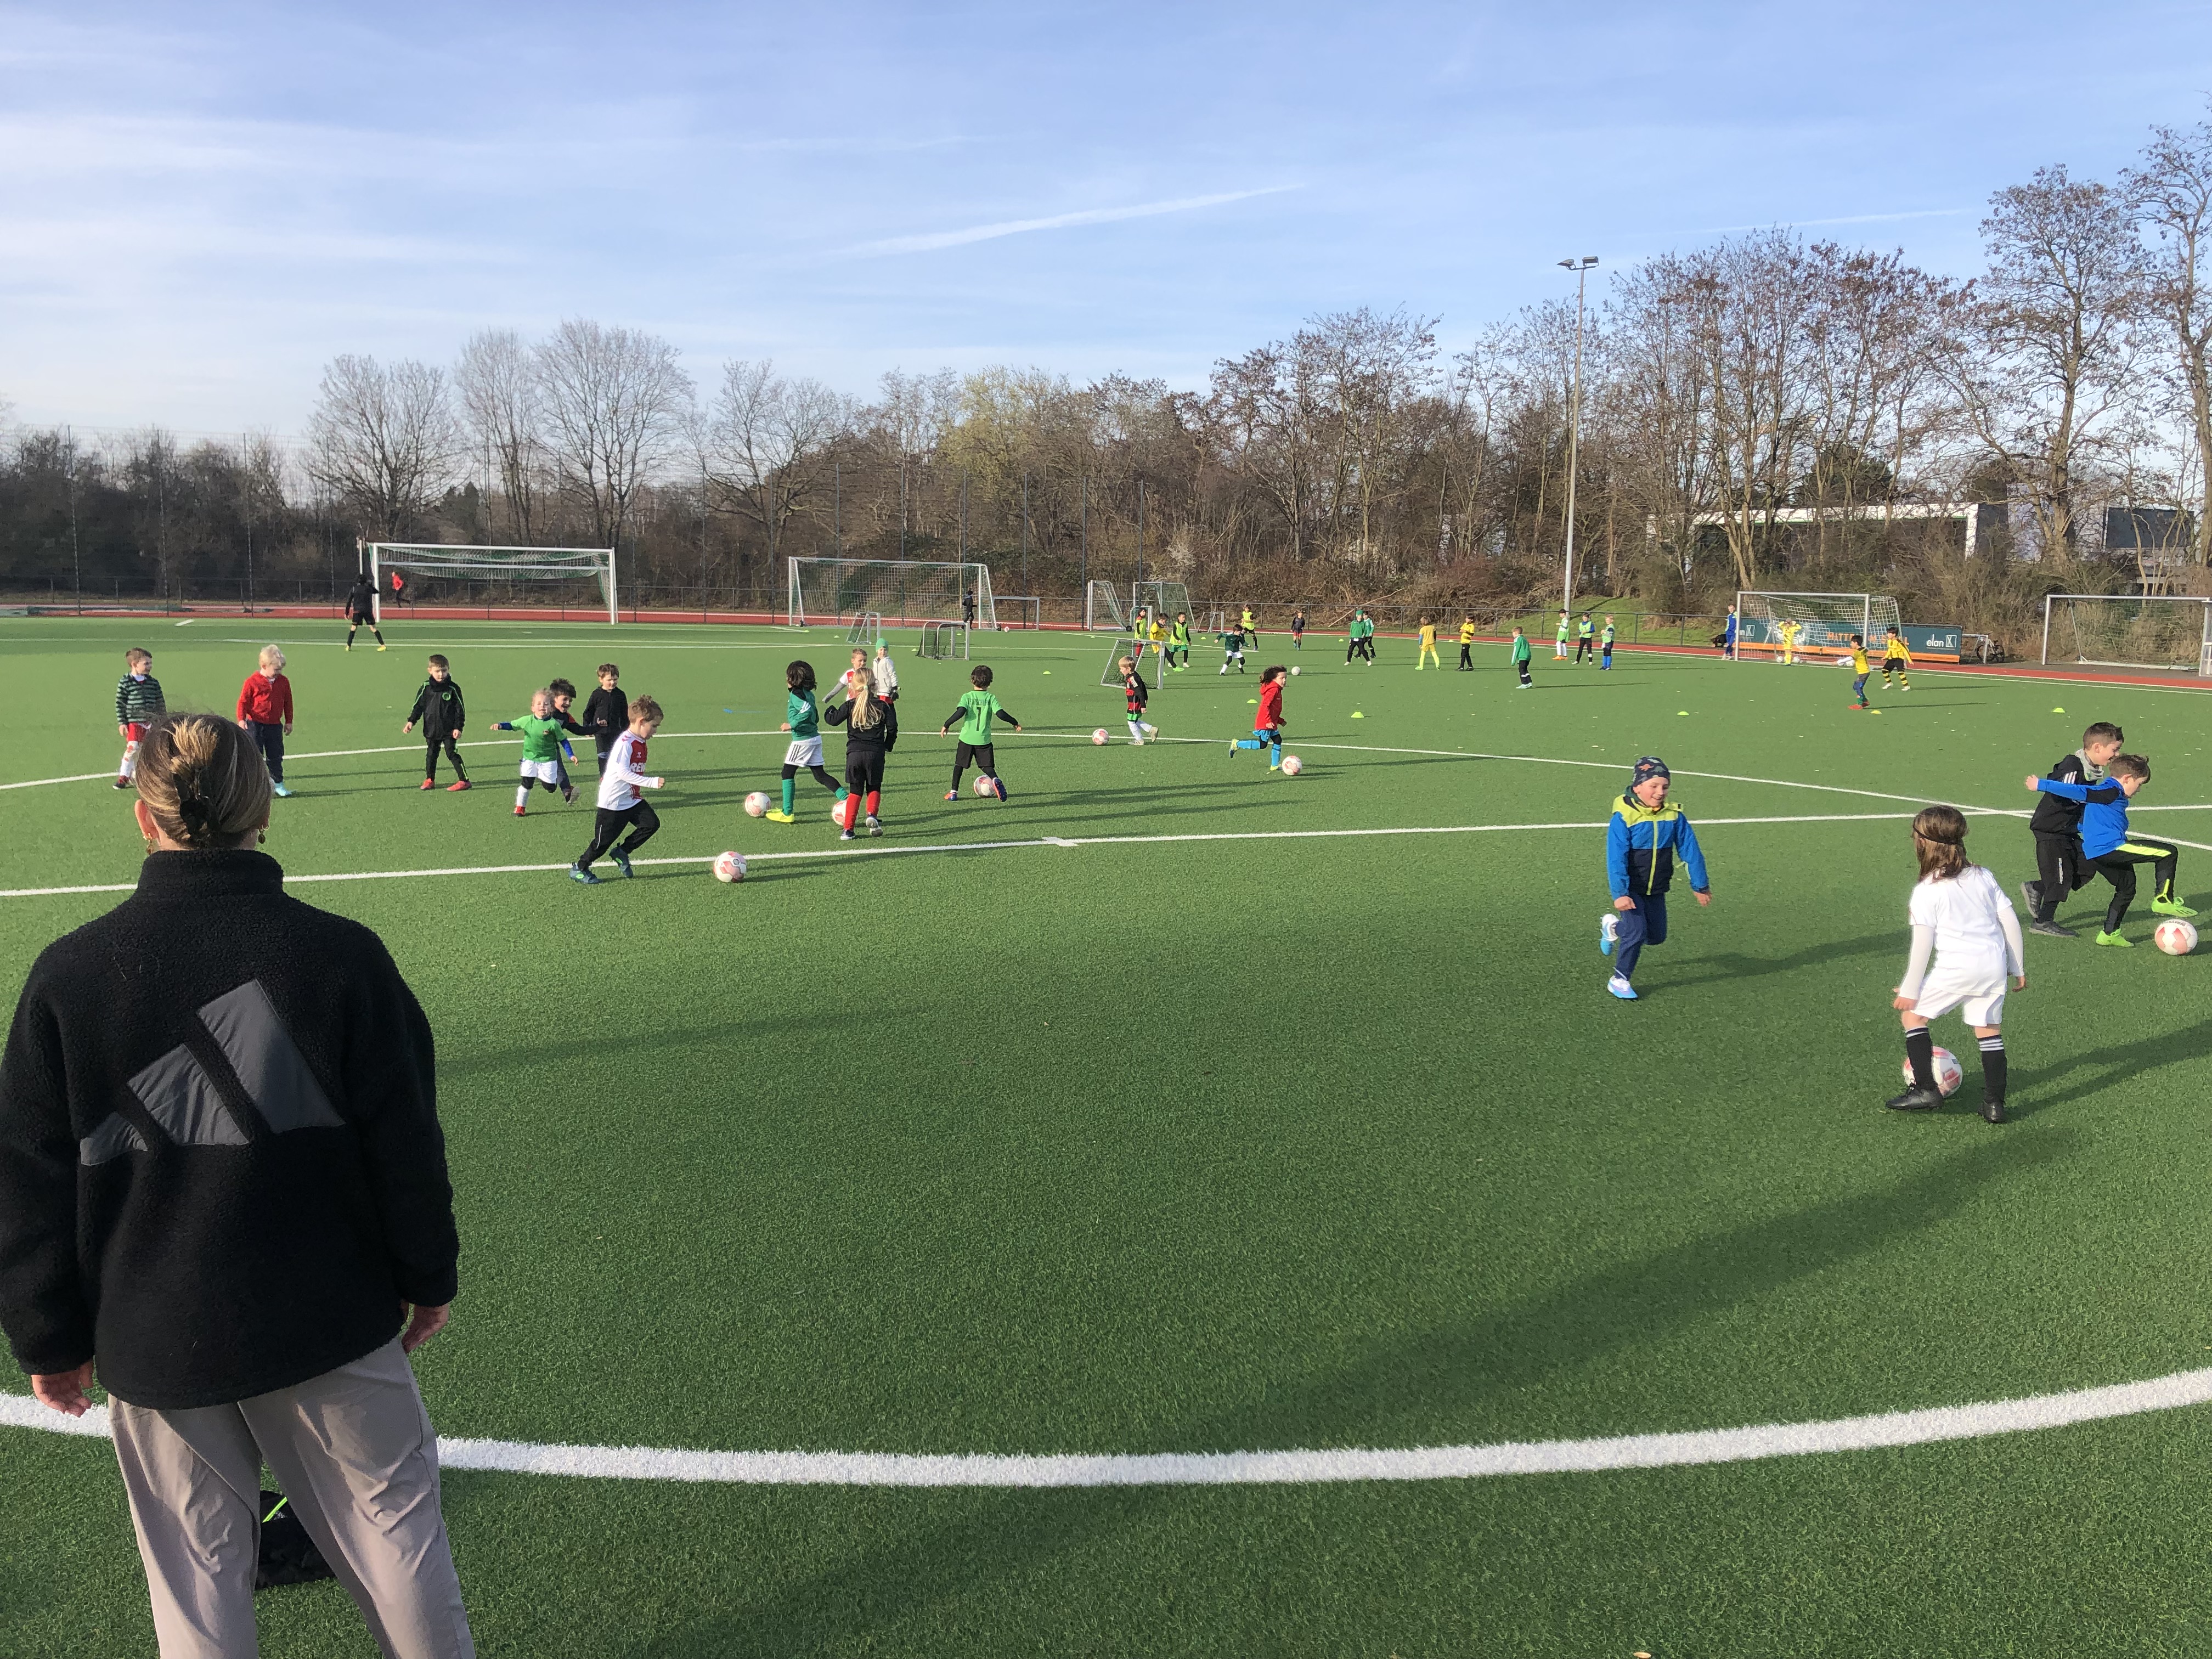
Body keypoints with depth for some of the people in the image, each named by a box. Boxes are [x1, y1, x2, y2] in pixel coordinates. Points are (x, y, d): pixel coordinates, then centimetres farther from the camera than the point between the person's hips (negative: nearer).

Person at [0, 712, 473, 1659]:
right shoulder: (344, 955, -14)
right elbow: (406, 1144, -8)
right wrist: (429, 1278, 7)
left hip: (153, 1340, 2)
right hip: (331, 1322, -1)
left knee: (194, 1567, 17)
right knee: (390, 1516, 15)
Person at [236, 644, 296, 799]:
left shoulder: (283, 682, 3)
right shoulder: (252, 682, -10)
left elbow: (288, 703, 13)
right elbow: (243, 701, -6)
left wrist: (289, 721, 13)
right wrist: (241, 719, -16)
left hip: (275, 725, 4)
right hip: (255, 724, -4)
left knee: (276, 756, 9)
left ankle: (278, 785, 17)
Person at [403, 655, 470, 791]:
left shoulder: (453, 688, -6)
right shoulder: (426, 687, 0)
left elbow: (460, 709, -2)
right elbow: (418, 705, 8)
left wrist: (459, 727, -7)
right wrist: (411, 721, -2)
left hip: (449, 730, -3)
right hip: (431, 729, 3)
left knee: (452, 754, -4)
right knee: (431, 754, 12)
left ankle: (464, 780, 0)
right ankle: (430, 780, 24)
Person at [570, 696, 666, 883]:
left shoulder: (640, 743, 7)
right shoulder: (625, 743, -22)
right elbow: (622, 772, -30)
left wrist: (639, 795, 19)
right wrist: (652, 782, -35)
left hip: (632, 800, 8)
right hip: (613, 802, -8)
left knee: (652, 823, -8)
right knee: (603, 841, 1)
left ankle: (622, 853, 10)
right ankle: (578, 869, 22)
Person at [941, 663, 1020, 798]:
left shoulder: (966, 697, -4)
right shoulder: (991, 698, -2)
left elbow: (960, 712, -18)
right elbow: (1000, 714, -11)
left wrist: (946, 725, -10)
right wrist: (1015, 723, 3)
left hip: (967, 738, 0)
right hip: (984, 740, 0)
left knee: (959, 764, 16)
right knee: (987, 766, 7)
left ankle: (953, 792, 18)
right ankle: (995, 780, -25)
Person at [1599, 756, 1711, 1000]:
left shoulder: (1674, 816, -7)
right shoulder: (1624, 818, -19)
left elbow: (1691, 851, 1)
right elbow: (1616, 859, -21)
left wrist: (1700, 886, 5)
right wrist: (1620, 894, -27)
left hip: (1656, 890, 5)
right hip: (1631, 888, -5)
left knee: (1657, 937, 12)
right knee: (1637, 934, -13)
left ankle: (1613, 927, 38)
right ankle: (1619, 980, 7)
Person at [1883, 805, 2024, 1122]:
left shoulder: (1926, 892, -8)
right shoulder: (1983, 877, 8)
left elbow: (1922, 945, -9)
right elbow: (2011, 922, 10)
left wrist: (1910, 990, -3)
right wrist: (2018, 968, 19)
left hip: (1956, 968, -6)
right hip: (1994, 965, 6)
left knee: (1913, 1015, 10)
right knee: (1988, 1029, 15)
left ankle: (1925, 1090, 8)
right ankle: (1995, 1104, 16)